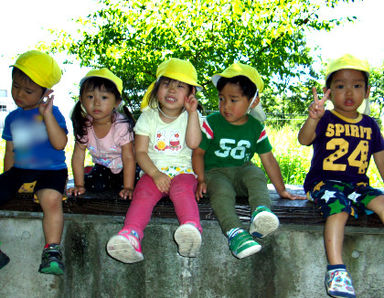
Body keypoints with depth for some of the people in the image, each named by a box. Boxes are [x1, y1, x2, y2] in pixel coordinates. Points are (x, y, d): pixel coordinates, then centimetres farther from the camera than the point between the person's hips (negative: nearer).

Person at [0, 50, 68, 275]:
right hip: (19, 170, 5)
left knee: (51, 199, -35)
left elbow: (60, 143, -18)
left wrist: (47, 114, -22)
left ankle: (52, 251, -26)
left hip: (51, 170, -5)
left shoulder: (52, 113, -2)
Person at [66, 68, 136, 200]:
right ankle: (111, 183, 14)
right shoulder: (84, 126, -18)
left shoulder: (122, 126, -29)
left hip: (123, 169, -3)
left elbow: (128, 159, -26)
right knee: (94, 184, -19)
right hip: (103, 167, 3)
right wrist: (79, 185, -13)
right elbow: (78, 156, -10)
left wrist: (128, 188, -29)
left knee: (123, 184, -25)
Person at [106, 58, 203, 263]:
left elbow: (193, 143, -9)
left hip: (183, 171, -1)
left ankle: (191, 227, -59)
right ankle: (131, 235, -49)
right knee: (142, 193, -29)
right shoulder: (148, 117, 12)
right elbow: (140, 151, 3)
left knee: (182, 190, -34)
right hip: (153, 172, 1)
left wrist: (192, 113, -10)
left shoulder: (190, 116, 11)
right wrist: (155, 174, -13)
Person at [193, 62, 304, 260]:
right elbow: (198, 152, 1)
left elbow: (268, 159, 9)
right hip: (215, 172, -2)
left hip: (242, 170, 2)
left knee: (256, 175, -31)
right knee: (222, 192, -34)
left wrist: (281, 190, 10)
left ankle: (261, 212, -52)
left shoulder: (256, 128, 4)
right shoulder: (211, 123, -2)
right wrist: (201, 180, -13)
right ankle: (234, 232, -53)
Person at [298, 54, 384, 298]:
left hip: (357, 184, 4)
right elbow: (304, 140, -21)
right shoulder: (325, 119, -1)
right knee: (338, 208, -32)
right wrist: (313, 118, -40)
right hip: (324, 181, -4)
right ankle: (336, 269, -33)